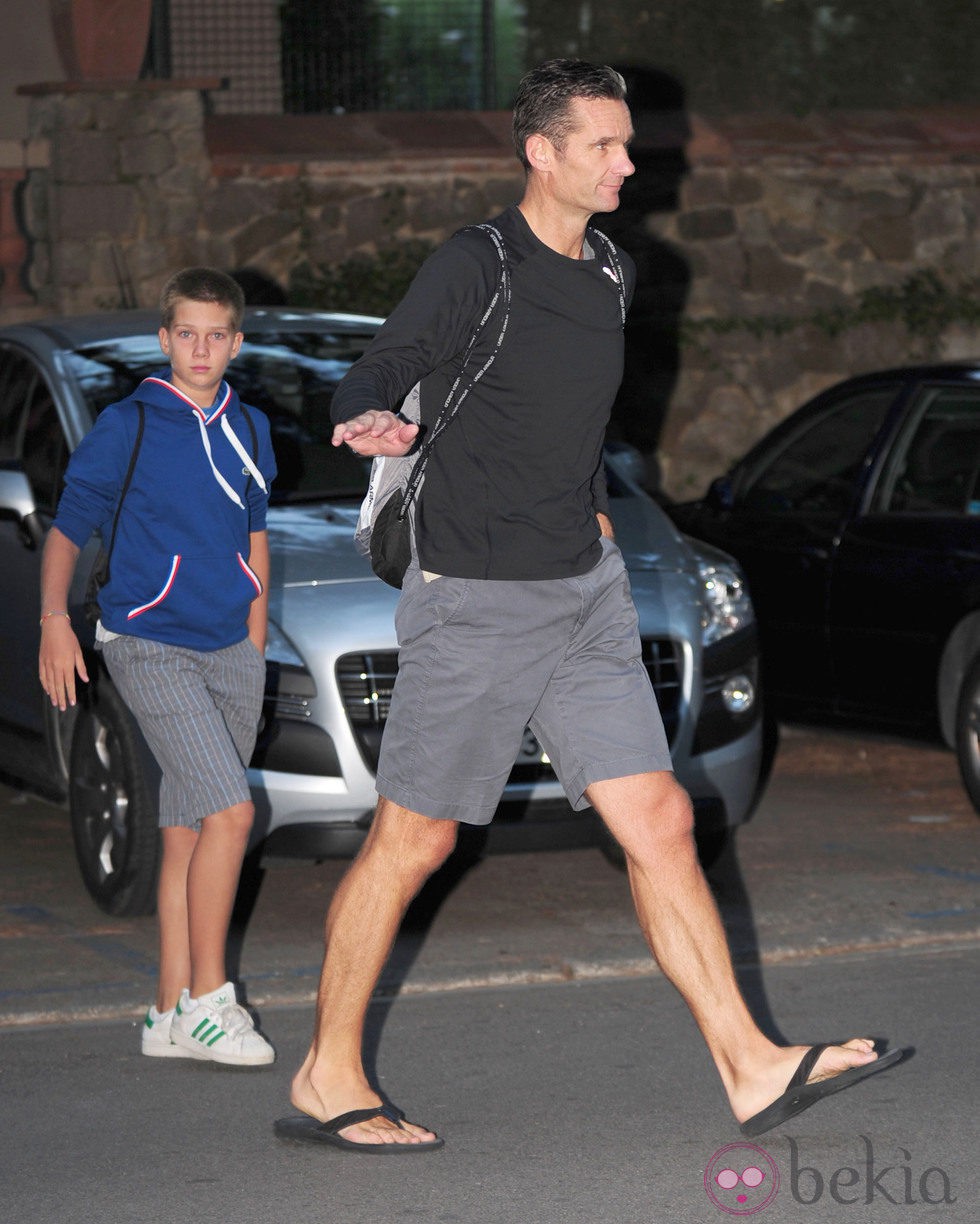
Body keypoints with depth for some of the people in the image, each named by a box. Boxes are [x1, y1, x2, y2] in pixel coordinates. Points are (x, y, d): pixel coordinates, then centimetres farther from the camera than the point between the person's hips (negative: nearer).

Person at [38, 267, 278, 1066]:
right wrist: (55, 619, -16)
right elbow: (67, 529, -3)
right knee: (228, 813, -17)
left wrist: (256, 639, 20)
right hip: (151, 647, -5)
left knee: (189, 834, 8)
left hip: (229, 650, 6)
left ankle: (172, 1014, 13)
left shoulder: (249, 430, 11)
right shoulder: (127, 428, -5)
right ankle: (206, 1001, -10)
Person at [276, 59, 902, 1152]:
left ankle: (751, 1067, -1)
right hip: (474, 601, -6)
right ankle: (327, 1081, 14)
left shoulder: (611, 275, 12)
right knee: (412, 843, 2)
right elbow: (374, 376, -10)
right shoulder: (473, 268, -10)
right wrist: (371, 422, -31)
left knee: (659, 824, 0)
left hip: (586, 597, 7)